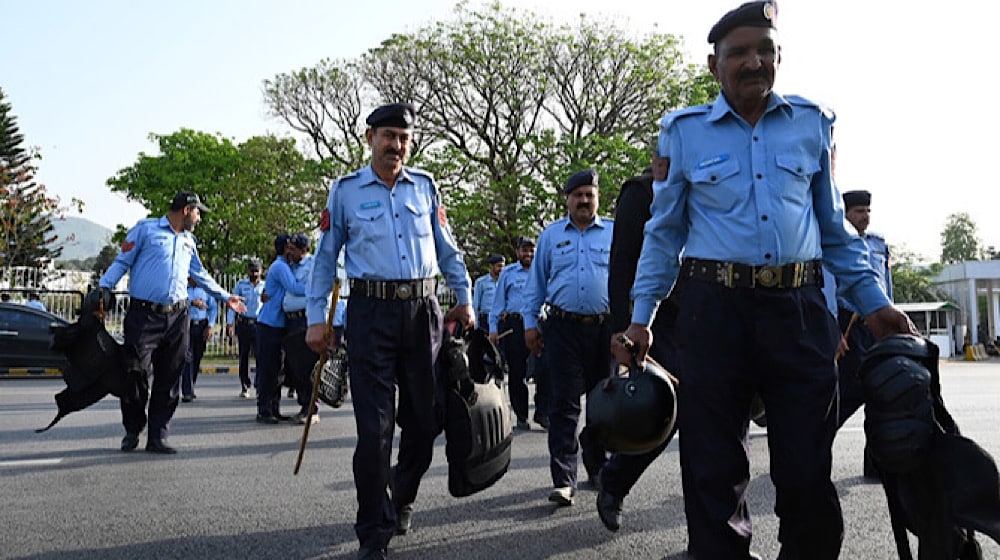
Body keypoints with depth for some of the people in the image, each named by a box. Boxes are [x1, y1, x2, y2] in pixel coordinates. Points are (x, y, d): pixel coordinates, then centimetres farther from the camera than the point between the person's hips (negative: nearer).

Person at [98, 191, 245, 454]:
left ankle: (157, 437, 10)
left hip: (177, 317, 5)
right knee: (136, 373, -4)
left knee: (168, 379, 3)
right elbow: (122, 262, 0)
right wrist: (104, 287, -12)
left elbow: (200, 274, 29)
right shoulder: (146, 228, 2)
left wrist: (225, 297, 30)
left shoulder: (188, 241, 20)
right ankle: (132, 431, 14)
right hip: (144, 314, -5)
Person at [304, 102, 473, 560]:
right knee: (374, 424, -4)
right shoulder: (346, 190, 5)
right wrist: (316, 318, 2)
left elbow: (446, 249, 16)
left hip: (423, 310, 3)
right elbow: (326, 258, 7)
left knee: (424, 417, 8)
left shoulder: (425, 187, 12)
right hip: (372, 312, -2)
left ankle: (402, 499, 33)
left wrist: (464, 298, 10)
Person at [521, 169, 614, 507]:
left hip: (604, 327, 1)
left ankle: (598, 467, 29)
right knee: (564, 403, -6)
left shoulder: (614, 233, 10)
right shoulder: (551, 235, 11)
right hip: (563, 328, -1)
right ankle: (564, 479, -4)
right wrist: (530, 323, 7)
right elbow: (536, 282, 14)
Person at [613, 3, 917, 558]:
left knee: (808, 471, 6)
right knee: (714, 472, 5)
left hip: (799, 310, 2)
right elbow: (664, 232, 9)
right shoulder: (683, 131, 6)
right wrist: (640, 318, 3)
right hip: (714, 310, -1)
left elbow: (833, 226, 17)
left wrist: (873, 300, 9)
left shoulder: (813, 123, 11)